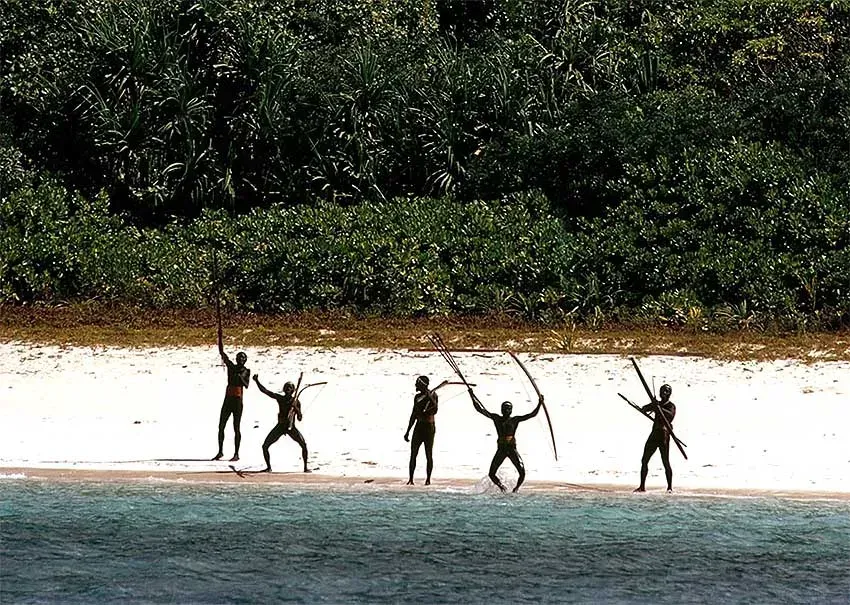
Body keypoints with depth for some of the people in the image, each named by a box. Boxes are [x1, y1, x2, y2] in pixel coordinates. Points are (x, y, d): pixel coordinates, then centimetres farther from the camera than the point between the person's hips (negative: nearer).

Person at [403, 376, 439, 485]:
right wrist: (408, 431, 18)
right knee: (413, 454, -1)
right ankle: (410, 479, -1)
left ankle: (428, 479, 4)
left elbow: (434, 411, -18)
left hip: (429, 428, -5)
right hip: (419, 428, 5)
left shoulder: (432, 395, -5)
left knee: (429, 455, -1)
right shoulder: (417, 397, 12)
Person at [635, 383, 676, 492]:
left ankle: (670, 487, 1)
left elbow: (671, 415, -23)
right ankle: (642, 486, 7)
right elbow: (643, 409, 3)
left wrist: (659, 408, -36)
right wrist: (653, 406, -17)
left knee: (666, 462, -7)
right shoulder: (657, 404, 15)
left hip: (664, 435, -6)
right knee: (644, 461, 3)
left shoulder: (671, 406, -2)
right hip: (654, 434, 6)